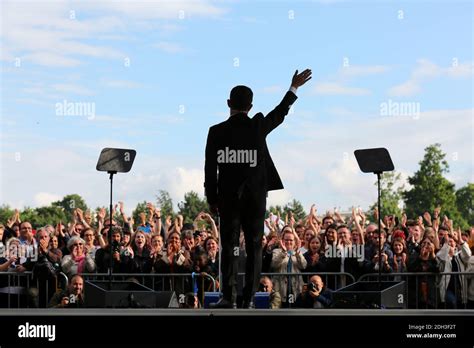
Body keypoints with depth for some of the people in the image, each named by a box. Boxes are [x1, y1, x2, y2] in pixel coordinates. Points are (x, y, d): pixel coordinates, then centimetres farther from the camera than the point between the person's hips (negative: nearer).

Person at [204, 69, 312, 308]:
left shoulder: (216, 131, -5)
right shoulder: (258, 127, -3)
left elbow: (210, 169, -4)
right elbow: (280, 113, 16)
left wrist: (211, 199, 5)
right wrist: (294, 88, 29)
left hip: (228, 197, 0)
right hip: (256, 196, 0)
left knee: (229, 246, 5)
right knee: (254, 247, 4)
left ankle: (228, 297, 3)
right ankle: (248, 299, 2)